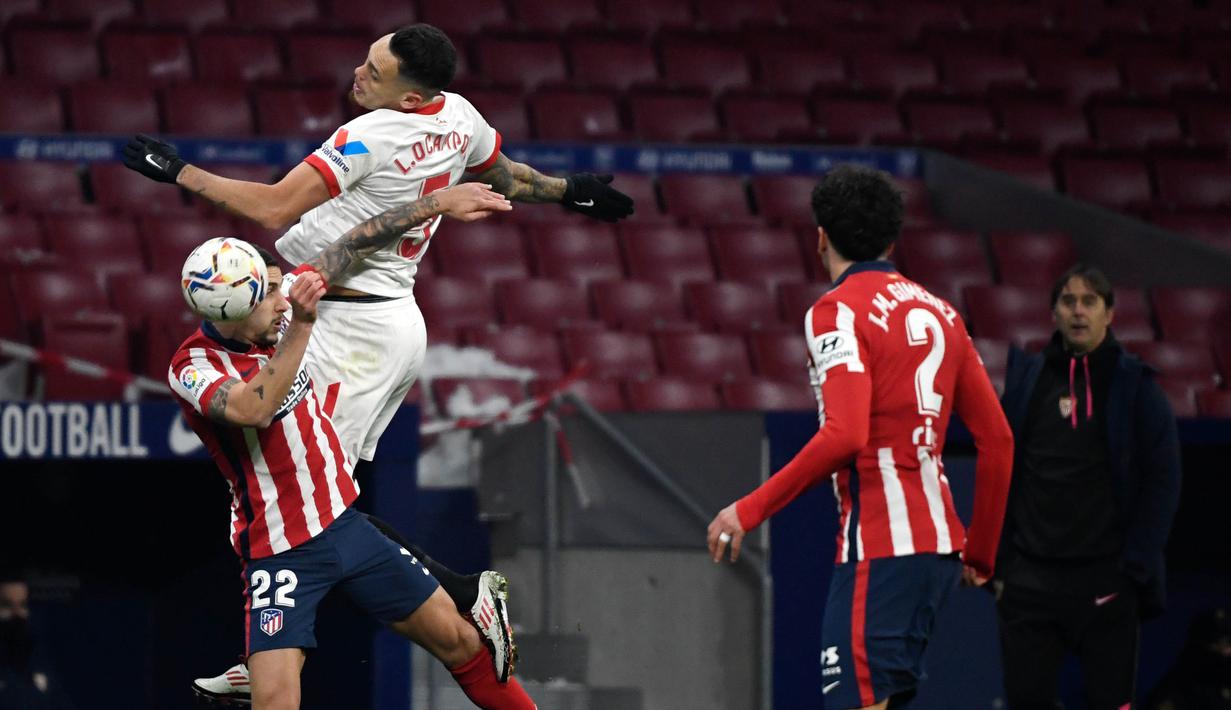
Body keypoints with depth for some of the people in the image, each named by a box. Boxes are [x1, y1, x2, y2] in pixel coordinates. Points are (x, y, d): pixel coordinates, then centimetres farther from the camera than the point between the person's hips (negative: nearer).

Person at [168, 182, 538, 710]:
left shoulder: (278, 309, -2)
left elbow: (352, 247, 10)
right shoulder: (192, 367, -19)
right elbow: (254, 409, -38)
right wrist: (300, 326, -40)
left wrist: (438, 204, 12)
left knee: (459, 639, 12)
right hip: (279, 550, -6)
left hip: (344, 523, 6)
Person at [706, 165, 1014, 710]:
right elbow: (997, 439, 16)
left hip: (880, 547, -8)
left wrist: (751, 510, -17)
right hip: (938, 543, 8)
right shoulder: (937, 311, 16)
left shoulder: (838, 309, -7)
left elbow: (844, 435, -21)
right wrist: (980, 552, 24)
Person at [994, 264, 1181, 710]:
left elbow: (1162, 480, -2)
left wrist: (1136, 567, -9)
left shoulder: (1133, 385, 2)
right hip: (1030, 579, 3)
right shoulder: (1025, 378, 10)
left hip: (1105, 582, -3)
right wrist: (998, 561, 6)